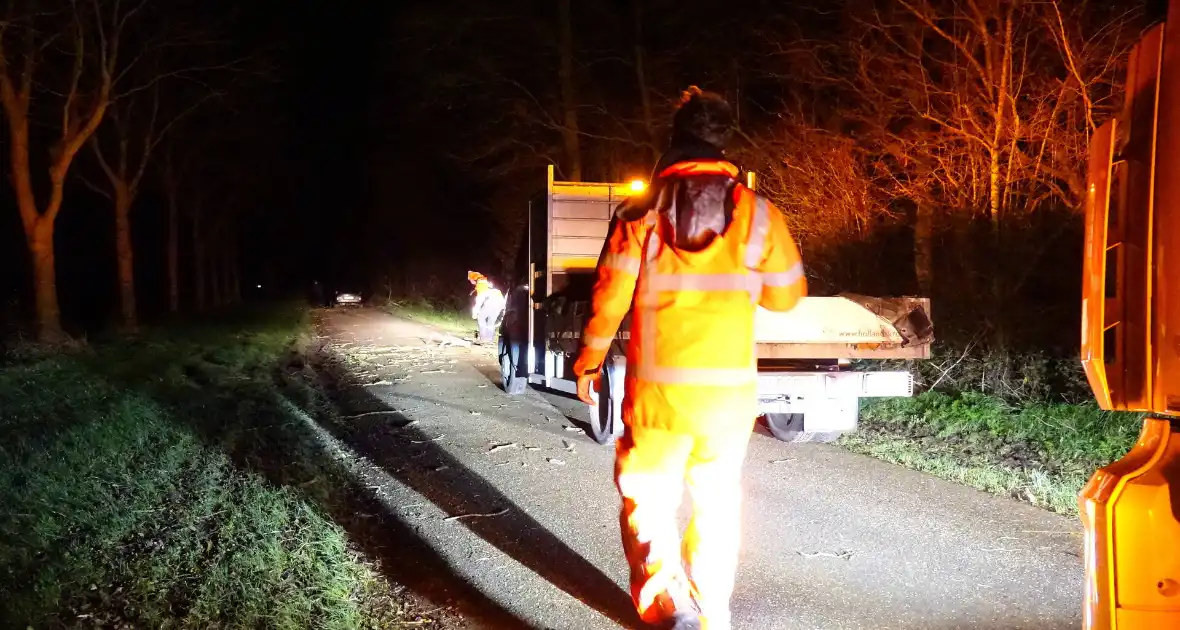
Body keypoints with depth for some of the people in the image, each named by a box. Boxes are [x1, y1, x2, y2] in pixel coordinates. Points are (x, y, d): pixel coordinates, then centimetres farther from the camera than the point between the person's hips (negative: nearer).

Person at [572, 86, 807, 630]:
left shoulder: (640, 212, -6)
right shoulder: (757, 213, -4)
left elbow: (609, 298, -3)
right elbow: (786, 295, 6)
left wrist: (589, 361, 12)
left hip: (658, 386, -1)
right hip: (730, 387, 2)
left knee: (647, 498, 12)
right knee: (717, 501, 18)